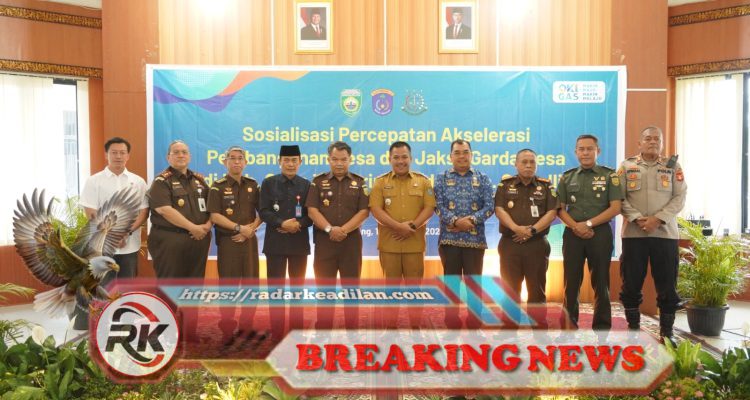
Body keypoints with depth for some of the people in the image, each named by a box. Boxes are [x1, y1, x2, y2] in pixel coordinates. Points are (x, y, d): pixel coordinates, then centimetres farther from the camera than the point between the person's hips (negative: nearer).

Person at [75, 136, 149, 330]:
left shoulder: (138, 181, 6)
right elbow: (91, 214, -5)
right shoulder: (94, 181, -1)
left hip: (130, 244, 3)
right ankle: (86, 328, 8)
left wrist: (128, 231, -11)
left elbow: (144, 211, 3)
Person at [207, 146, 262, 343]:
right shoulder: (218, 186, -1)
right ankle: (227, 330, 5)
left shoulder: (252, 185, 9)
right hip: (227, 241, -3)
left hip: (249, 240, 3)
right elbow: (215, 216, -10)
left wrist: (250, 229, -8)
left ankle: (246, 327, 16)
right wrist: (239, 227, -15)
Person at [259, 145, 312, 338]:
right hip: (275, 242, -1)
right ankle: (276, 330, 9)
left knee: (298, 286, 8)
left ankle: (296, 328, 17)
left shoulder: (306, 184, 8)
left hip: (299, 242, 1)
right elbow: (264, 212, -4)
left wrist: (298, 224, -16)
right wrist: (282, 223, -19)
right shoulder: (268, 183, 5)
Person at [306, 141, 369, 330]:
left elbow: (364, 211, -2)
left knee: (351, 285, 5)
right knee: (324, 286, 3)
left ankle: (352, 328, 14)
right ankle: (323, 329, 10)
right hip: (324, 241, 0)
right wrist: (329, 229, -17)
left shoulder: (359, 182, 7)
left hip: (351, 241, 0)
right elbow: (312, 210, -3)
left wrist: (344, 229, -14)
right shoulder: (318, 181, 6)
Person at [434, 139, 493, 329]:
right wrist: (455, 221, -19)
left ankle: (474, 320, 15)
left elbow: (489, 206, -2)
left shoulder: (483, 179, 8)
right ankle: (451, 320, 16)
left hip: (475, 239, 0)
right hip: (449, 238, 0)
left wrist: (472, 219, -17)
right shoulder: (441, 179, 7)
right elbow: (438, 206, -4)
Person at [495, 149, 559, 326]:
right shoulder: (505, 185, 7)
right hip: (510, 243, 0)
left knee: (537, 287, 5)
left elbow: (552, 212, -2)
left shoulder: (546, 186, 7)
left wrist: (533, 229, -14)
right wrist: (516, 228, -18)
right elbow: (499, 210, -4)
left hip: (537, 244, 0)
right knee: (510, 288, 4)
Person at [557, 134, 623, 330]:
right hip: (572, 234, 2)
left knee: (600, 283, 3)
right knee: (571, 283, 4)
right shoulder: (567, 177, 10)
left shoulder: (609, 176, 4)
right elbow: (560, 209, 6)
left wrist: (589, 223, -12)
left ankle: (602, 329, 11)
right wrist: (576, 227, -10)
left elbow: (615, 208, -4)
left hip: (600, 234, -2)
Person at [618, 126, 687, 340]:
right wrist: (637, 218, -14)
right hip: (633, 233, 0)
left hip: (665, 233, 1)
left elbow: (680, 197, 0)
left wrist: (658, 219, -13)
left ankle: (666, 331, 14)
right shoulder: (626, 166, 7)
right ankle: (633, 328, 17)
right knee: (631, 283, 4)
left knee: (667, 284, 3)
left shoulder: (673, 166, 10)